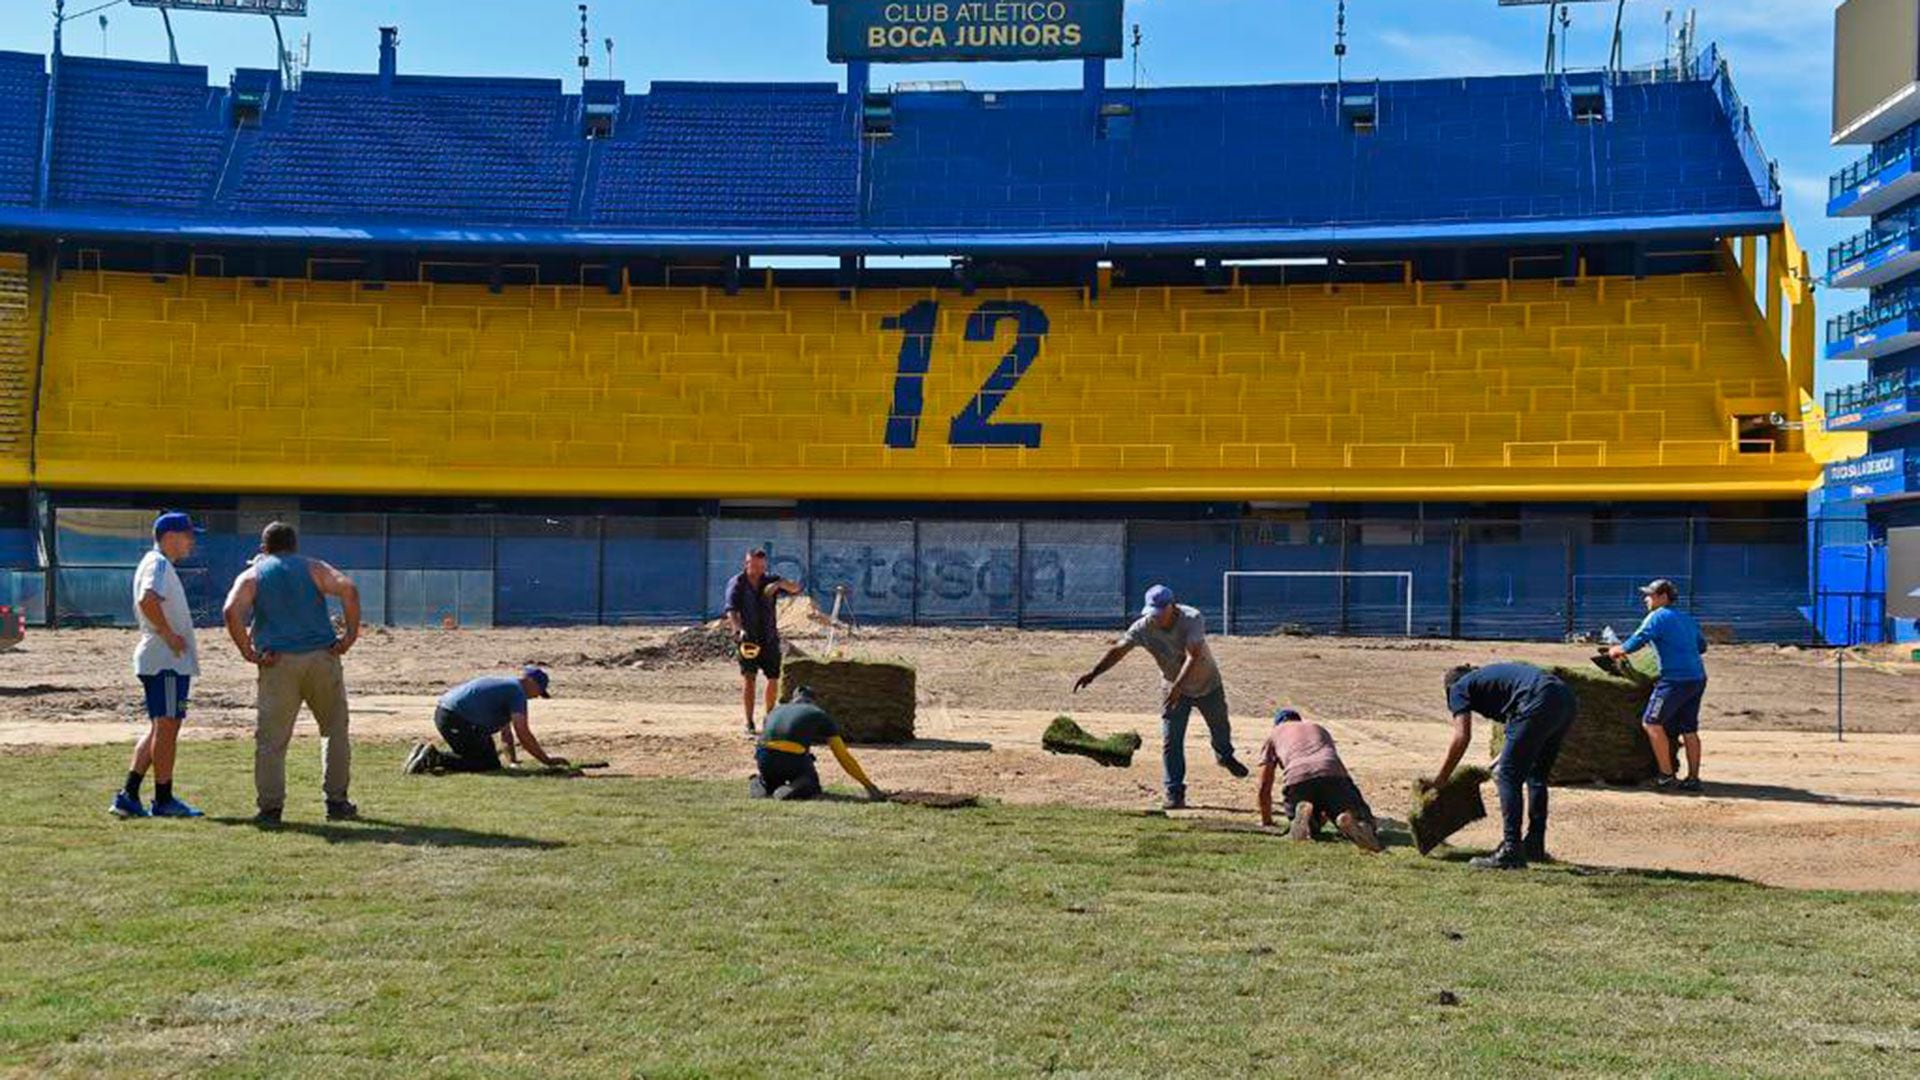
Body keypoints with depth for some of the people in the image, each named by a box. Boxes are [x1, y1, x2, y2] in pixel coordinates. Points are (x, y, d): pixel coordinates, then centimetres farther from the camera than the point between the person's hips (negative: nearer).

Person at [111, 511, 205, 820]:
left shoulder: (159, 564, 21)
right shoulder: (159, 563, -11)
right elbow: (147, 600, -28)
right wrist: (169, 635, -22)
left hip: (170, 659, 10)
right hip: (166, 660, -10)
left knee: (161, 727, 13)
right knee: (166, 726, -5)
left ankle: (129, 795, 11)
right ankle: (164, 800, 0)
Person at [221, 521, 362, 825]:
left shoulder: (251, 576, 12)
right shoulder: (313, 568, 13)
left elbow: (232, 611, -7)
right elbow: (348, 588, -7)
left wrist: (247, 652, -3)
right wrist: (351, 634, -4)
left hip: (277, 663, -1)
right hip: (322, 657, 1)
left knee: (270, 738, 4)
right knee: (335, 729, 13)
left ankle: (270, 808, 0)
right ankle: (337, 801, 12)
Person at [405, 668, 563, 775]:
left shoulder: (505, 683, 23)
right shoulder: (517, 691, -7)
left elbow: (505, 727, 29)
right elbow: (522, 733, -14)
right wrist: (546, 760, -9)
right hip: (458, 721, -10)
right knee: (491, 764, -7)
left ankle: (430, 755, 13)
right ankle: (437, 758, -15)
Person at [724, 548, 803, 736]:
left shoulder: (770, 579, 3)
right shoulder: (736, 583, -6)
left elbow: (796, 588, -5)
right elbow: (731, 611, -17)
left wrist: (780, 584, -26)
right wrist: (739, 630, -34)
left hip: (770, 638, 4)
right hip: (748, 639, -3)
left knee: (774, 678, 7)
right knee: (749, 678, -12)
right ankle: (749, 723, -9)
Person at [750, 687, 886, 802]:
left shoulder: (776, 711, 30)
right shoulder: (820, 716, 20)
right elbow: (843, 756, 18)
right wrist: (869, 785, 21)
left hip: (764, 759, 4)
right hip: (793, 759, -4)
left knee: (773, 782, 34)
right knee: (811, 785, 24)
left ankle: (758, 785, 2)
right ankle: (798, 788, -9)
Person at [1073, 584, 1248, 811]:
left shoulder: (1192, 619, -32)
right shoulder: (1143, 626, -24)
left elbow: (1194, 657, -40)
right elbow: (1118, 650, -31)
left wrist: (1178, 686, -51)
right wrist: (1093, 674, -44)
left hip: (1207, 684, -1)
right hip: (1172, 687, 1)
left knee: (1220, 727, 21)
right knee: (1171, 741, -8)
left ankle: (1225, 756, 54)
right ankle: (1175, 794, 0)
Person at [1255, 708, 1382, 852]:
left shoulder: (1273, 734, 33)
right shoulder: (1319, 729, 42)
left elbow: (1264, 787, 29)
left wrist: (1267, 822, 40)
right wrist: (1324, 812, 62)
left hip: (1297, 778, -1)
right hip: (1333, 775, 1)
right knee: (1363, 822, 11)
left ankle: (1304, 813, -14)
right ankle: (1349, 819, -24)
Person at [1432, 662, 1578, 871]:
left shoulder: (1459, 687, 15)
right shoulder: (1487, 675, 36)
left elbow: (1462, 737, 4)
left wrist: (1441, 777, 11)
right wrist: (1499, 764, 40)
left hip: (1540, 703, -8)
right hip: (1566, 699, 9)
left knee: (1508, 777, 0)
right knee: (1537, 776, 20)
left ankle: (1511, 852, -3)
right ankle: (1534, 846, 26)